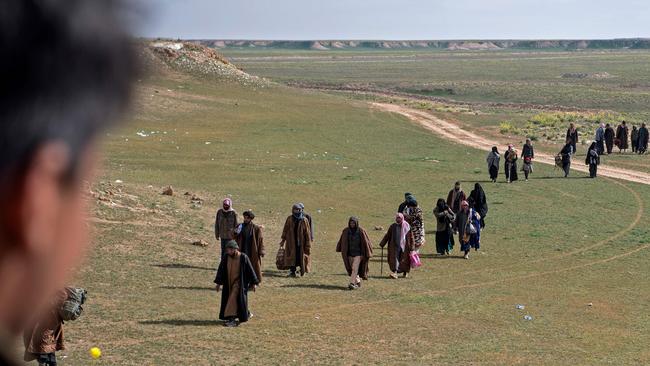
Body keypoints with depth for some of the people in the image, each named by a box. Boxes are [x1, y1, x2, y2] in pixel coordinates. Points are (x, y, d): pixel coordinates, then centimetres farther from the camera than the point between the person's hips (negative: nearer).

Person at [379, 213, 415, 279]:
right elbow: (387, 236, 6)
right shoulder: (393, 226, 1)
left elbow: (411, 237, 0)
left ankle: (405, 272, 26)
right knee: (395, 259, -10)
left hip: (404, 246, -1)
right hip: (395, 246, 1)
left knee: (404, 260, 7)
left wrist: (412, 247, -2)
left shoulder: (407, 226, -4)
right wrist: (382, 244, 4)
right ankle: (394, 272, -16)